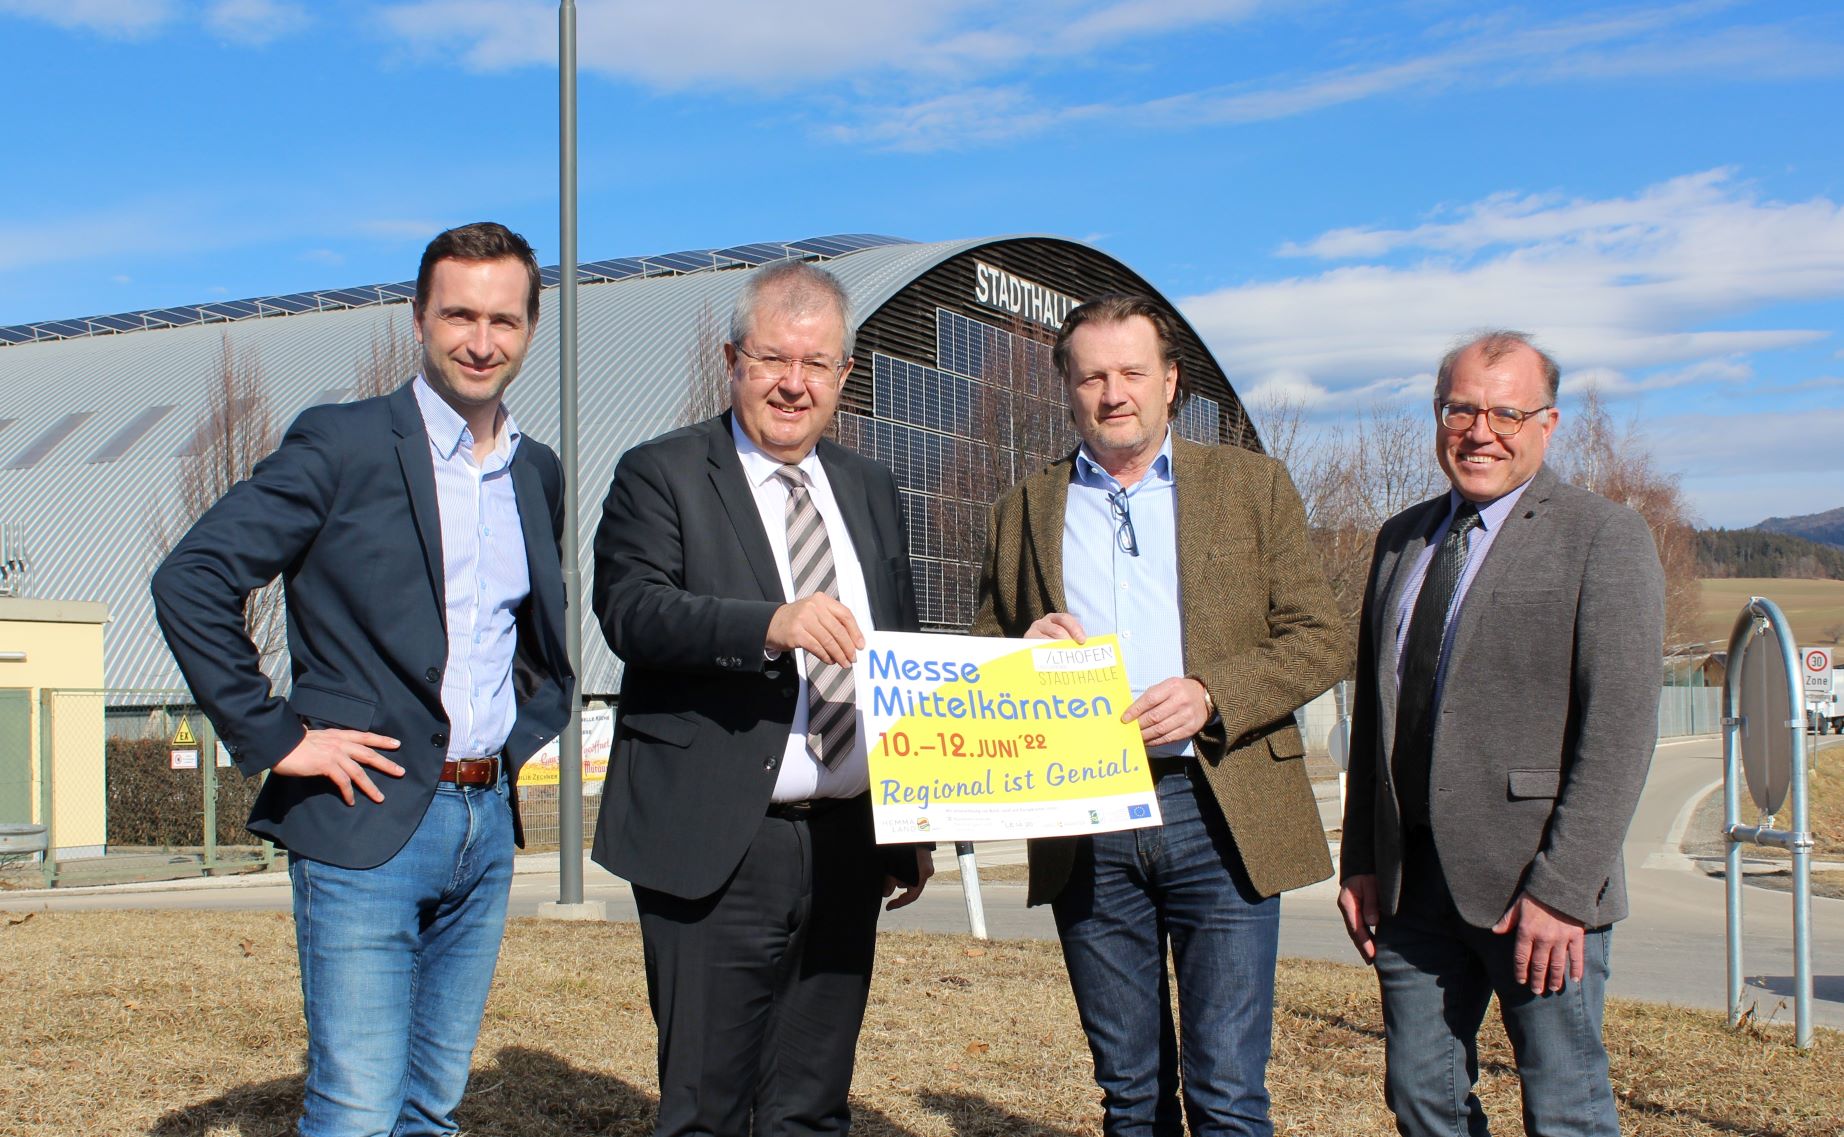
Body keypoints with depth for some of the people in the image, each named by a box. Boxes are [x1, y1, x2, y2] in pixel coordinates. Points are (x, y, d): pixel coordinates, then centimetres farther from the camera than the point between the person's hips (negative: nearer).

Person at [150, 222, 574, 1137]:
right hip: (366, 825, -6)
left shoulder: (538, 474, 12)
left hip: (487, 820, 6)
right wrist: (271, 736, -11)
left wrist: (523, 733, 12)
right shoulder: (342, 445, -6)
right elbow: (190, 581, -10)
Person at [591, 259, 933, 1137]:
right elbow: (632, 609, -17)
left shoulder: (869, 490, 16)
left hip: (848, 845, 5)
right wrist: (770, 626, -33)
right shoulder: (660, 475, -1)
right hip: (721, 853, -5)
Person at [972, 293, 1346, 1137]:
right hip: (1081, 826, 2)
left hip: (1218, 812, -2)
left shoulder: (1251, 486, 8)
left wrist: (1211, 693, -14)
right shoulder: (1027, 509, 13)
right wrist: (1025, 651, -6)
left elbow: (1319, 639, 3)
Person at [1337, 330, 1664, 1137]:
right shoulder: (1403, 539, 14)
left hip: (1534, 885, -5)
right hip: (1412, 879, 5)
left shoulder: (1603, 538, -5)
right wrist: (1359, 861, 11)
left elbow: (1619, 732, -12)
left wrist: (1561, 889, -17)